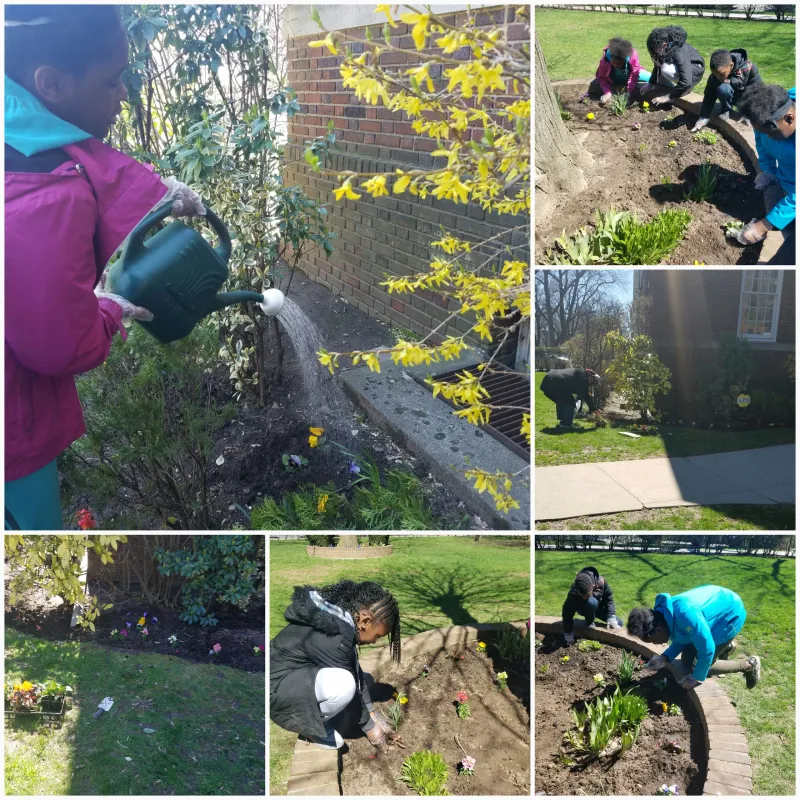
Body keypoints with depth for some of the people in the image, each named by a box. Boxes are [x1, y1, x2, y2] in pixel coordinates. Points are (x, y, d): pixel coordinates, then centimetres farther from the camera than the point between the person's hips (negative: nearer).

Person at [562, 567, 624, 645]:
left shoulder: (601, 581, -33)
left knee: (619, 624, -6)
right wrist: (569, 638, -29)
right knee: (591, 602, -39)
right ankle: (589, 622, -8)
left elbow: (609, 598, -16)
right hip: (583, 608, -3)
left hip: (599, 607, 3)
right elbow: (567, 614, -30)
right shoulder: (573, 593, -38)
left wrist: (611, 618, -24)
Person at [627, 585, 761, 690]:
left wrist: (697, 678, -18)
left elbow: (707, 649, -31)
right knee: (686, 661, 6)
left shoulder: (685, 616, -41)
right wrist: (664, 658, -11)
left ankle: (749, 665, 11)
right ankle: (726, 646, 28)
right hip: (716, 610, 8)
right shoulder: (664, 613, -13)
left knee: (704, 666, -8)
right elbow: (681, 640, 4)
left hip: (730, 614, -8)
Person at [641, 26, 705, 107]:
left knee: (666, 69, -33)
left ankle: (687, 88, -12)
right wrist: (650, 84, -4)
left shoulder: (679, 53, -35)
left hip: (695, 72, -8)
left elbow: (686, 81, -36)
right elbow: (657, 66, 2)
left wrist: (668, 97, -33)